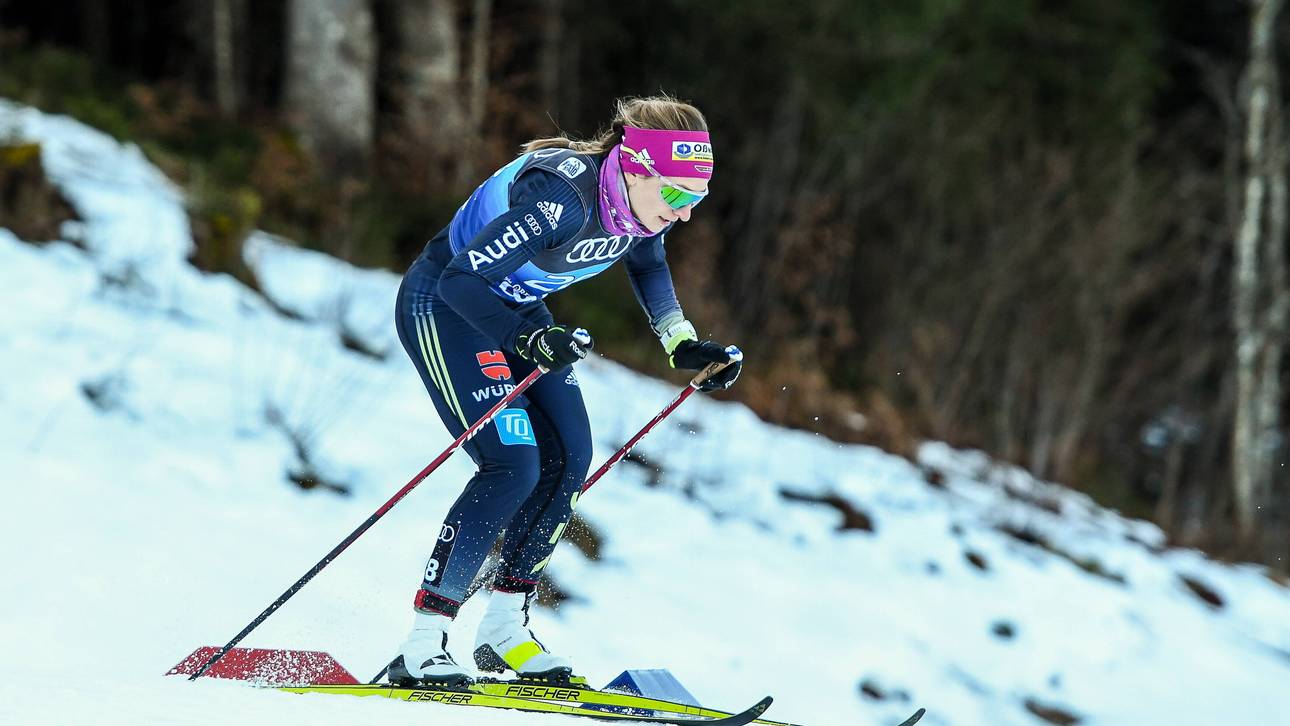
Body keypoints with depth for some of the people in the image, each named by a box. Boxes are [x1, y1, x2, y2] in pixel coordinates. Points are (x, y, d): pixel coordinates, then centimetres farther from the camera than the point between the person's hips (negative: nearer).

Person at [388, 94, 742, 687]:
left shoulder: (639, 200, -11)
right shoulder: (561, 197, -35)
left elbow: (646, 263, 14)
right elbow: (462, 280, -33)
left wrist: (683, 346, 5)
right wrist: (526, 342, -44)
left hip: (517, 310, 8)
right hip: (443, 305, -8)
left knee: (568, 457, -2)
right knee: (513, 465, -19)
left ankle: (503, 628, 10)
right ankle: (422, 647, -15)